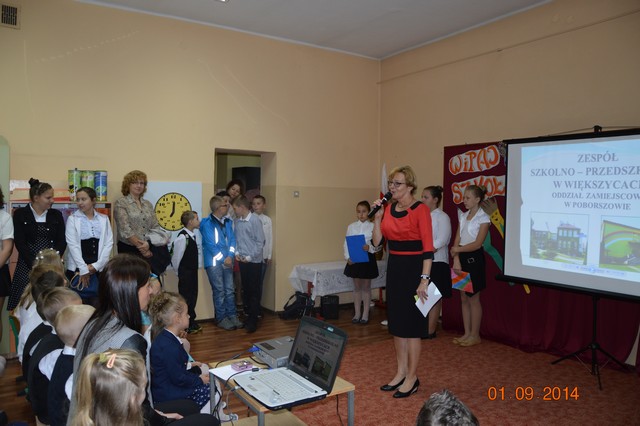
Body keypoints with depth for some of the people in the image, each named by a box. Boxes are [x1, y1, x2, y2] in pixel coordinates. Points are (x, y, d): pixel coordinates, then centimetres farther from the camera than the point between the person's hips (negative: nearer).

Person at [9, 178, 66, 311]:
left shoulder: (56, 215, 10)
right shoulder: (20, 214, 3)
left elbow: (62, 242, 4)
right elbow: (20, 243, -4)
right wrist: (35, 264, -13)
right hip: (27, 266, -1)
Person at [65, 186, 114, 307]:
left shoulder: (104, 219, 9)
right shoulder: (72, 219, 3)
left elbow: (108, 244, 4)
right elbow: (72, 245, -4)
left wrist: (96, 265, -5)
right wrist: (84, 269, -10)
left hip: (100, 269, 2)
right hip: (78, 269, -1)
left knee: (97, 304, -1)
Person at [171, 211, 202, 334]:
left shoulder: (192, 236, 7)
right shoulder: (182, 237, -20)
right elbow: (176, 257, -17)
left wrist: (194, 270, 12)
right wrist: (179, 272, -6)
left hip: (193, 273, 9)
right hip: (185, 274, -9)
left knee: (193, 296, 16)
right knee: (185, 298, 2)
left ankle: (191, 322, 29)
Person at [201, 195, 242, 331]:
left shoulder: (228, 222, 9)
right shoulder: (207, 223, -10)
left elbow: (232, 240, 7)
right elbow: (210, 245, -13)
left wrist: (230, 256, -9)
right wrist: (223, 259, -12)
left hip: (227, 261, 6)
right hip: (214, 262, -6)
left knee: (229, 290, 8)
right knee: (219, 291, 1)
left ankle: (232, 316, 17)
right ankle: (222, 319, 11)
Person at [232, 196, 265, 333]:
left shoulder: (255, 220, -13)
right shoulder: (236, 221, 5)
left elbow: (260, 242, -13)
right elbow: (236, 239, 13)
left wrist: (250, 257, -14)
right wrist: (237, 253, -2)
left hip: (254, 261, -6)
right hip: (242, 261, 6)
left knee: (254, 291, 2)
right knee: (245, 290, 14)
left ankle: (253, 321, 9)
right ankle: (247, 316, 27)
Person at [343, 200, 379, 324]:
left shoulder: (373, 227, -6)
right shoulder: (351, 227, 3)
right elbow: (346, 244, 2)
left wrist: (369, 247, -28)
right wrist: (347, 257, -9)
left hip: (368, 259, -2)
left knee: (366, 287, 8)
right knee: (357, 287, 12)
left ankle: (365, 314, 19)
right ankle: (357, 313, 23)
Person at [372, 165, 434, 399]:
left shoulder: (420, 209, -12)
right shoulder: (389, 209, 7)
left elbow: (428, 248, -16)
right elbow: (377, 242, 6)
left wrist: (424, 279, -21)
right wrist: (377, 217, -4)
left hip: (413, 268, -7)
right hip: (394, 268, 7)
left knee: (411, 323, 2)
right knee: (396, 322, 14)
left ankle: (412, 378, 16)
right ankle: (401, 373, 28)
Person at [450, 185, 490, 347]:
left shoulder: (483, 218, -8)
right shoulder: (463, 216, 11)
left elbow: (477, 243, -15)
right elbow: (457, 240, 4)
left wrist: (457, 249, -12)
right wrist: (456, 259, -7)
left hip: (474, 259, -7)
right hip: (462, 258, 7)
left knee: (473, 298, 1)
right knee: (464, 298, 10)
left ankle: (475, 335, 13)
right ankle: (467, 333, 20)